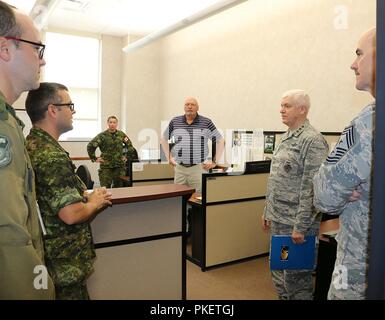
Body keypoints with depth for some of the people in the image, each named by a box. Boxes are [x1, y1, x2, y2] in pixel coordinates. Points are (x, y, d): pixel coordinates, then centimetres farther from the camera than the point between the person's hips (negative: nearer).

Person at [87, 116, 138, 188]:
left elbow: (130, 146, 16)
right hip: (106, 166, -3)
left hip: (120, 166, 3)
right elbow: (90, 146, -3)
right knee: (105, 188, -1)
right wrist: (94, 158, -4)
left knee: (119, 187, 9)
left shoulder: (122, 135, 5)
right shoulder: (102, 135, -4)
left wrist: (127, 157, 10)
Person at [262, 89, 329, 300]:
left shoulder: (312, 141, -15)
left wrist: (301, 226, -20)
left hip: (295, 222, -8)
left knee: (295, 276, 4)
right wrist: (268, 211, 18)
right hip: (278, 219, 9)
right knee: (278, 271, 19)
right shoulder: (286, 138, 13)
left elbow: (311, 188, -20)